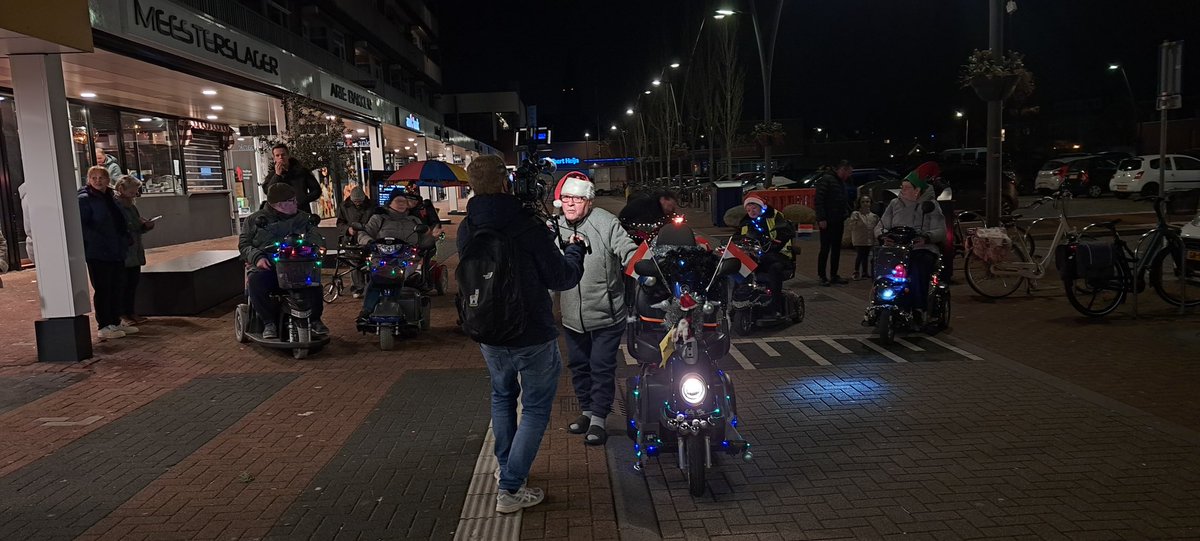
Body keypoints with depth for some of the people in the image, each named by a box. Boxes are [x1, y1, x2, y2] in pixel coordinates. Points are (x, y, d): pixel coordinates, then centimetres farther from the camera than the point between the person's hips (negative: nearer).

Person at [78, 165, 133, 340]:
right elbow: (82, 226, -15)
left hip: (116, 253, 8)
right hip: (97, 254, -8)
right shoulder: (84, 199, -8)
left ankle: (115, 323, 22)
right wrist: (99, 241, -23)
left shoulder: (111, 198, 15)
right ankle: (104, 327, 4)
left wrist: (127, 238, 11)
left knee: (116, 289, 13)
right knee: (102, 290, -3)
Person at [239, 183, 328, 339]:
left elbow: (316, 238, 9)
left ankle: (315, 320, -11)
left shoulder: (303, 219, 16)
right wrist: (257, 257, -11)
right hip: (266, 266, -1)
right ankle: (269, 323, -19)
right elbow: (243, 243, 10)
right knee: (255, 281, -34)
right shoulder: (256, 219, 12)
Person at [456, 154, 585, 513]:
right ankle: (510, 489, 7)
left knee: (502, 396, 26)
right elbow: (562, 279, -15)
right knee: (536, 406, 9)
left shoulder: (466, 231, -4)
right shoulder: (528, 227, -22)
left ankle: (507, 470, 37)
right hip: (532, 336, -6)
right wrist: (576, 251, 6)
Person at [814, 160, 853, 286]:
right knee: (825, 249, -4)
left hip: (838, 222, 9)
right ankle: (822, 276, 2)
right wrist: (821, 219, -21)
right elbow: (818, 200, -16)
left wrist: (849, 212, 10)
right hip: (827, 222, -9)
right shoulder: (826, 180, -10)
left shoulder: (842, 183, 19)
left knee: (836, 249, 11)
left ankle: (834, 275, 18)